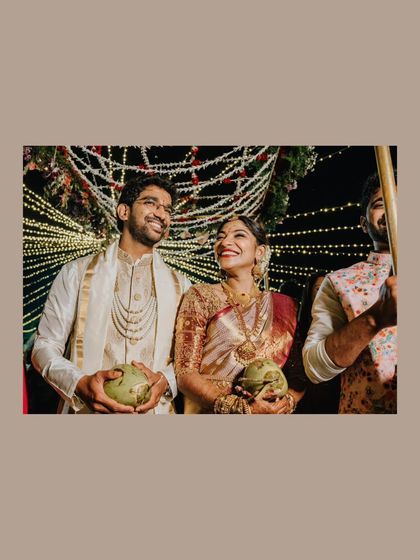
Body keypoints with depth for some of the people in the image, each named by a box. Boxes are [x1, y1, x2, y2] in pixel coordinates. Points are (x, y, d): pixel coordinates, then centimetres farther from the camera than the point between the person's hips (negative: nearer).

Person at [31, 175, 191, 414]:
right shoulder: (76, 273, 1)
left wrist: (165, 380, -14)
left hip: (155, 409, 2)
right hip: (86, 410, -1)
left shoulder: (181, 285, 6)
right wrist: (80, 383, -18)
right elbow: (45, 346, 0)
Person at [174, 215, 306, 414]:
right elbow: (185, 373, -12)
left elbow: (299, 374, 2)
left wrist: (287, 402, -19)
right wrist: (243, 409, -23)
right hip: (211, 413, -2)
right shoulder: (201, 296, -6)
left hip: (272, 411, 3)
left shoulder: (284, 306, 1)